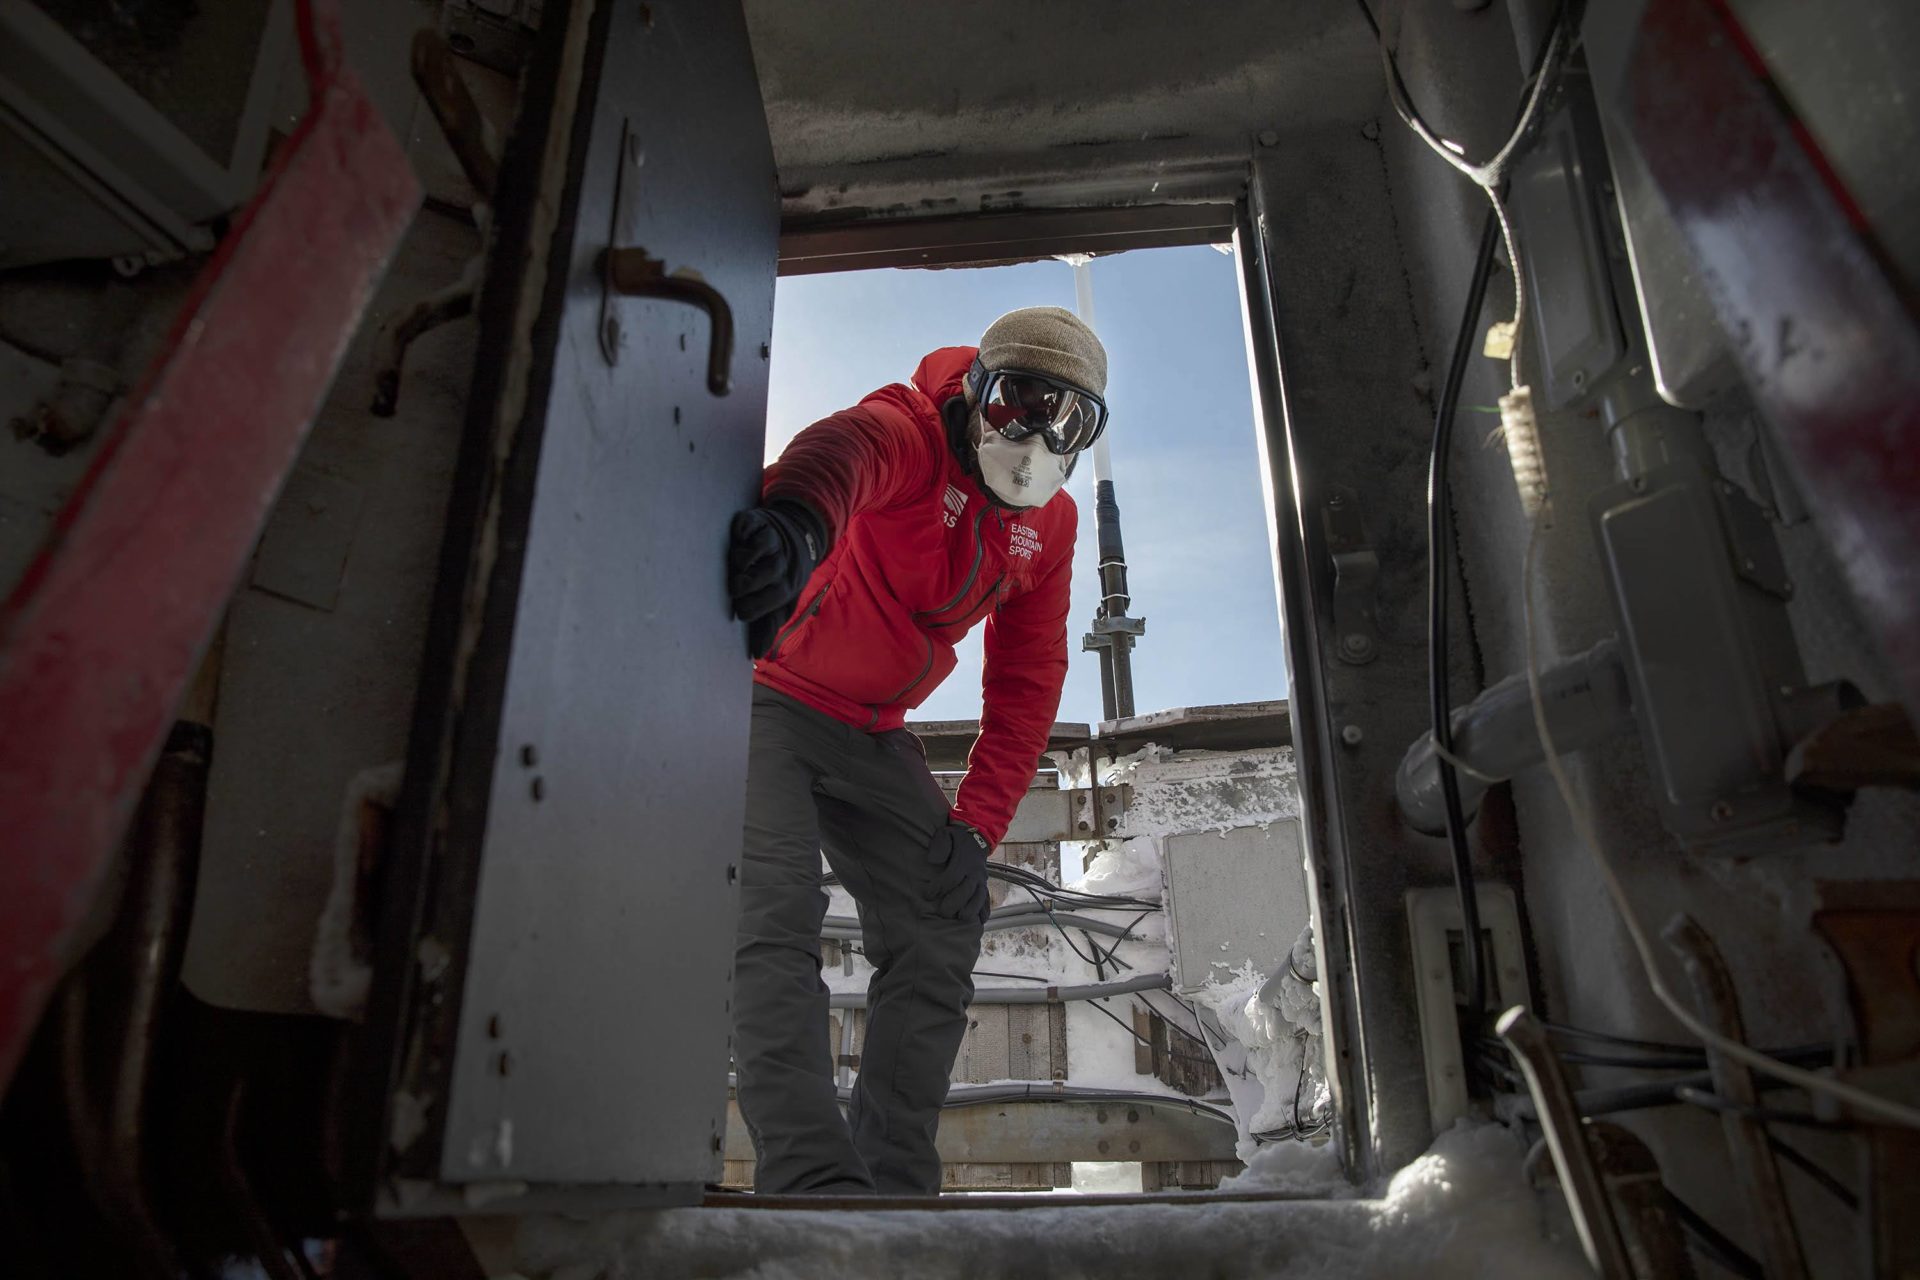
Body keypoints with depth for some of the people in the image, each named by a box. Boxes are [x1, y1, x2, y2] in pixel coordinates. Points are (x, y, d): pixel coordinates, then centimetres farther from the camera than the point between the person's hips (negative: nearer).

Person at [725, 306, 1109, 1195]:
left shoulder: (1050, 525, 1)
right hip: (767, 699, -6)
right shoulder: (912, 430, -19)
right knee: (776, 917, -22)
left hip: (871, 735, 7)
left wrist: (977, 824, -10)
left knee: (940, 927, -2)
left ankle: (894, 1179, 4)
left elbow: (1024, 684, 1)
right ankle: (812, 1175, -24)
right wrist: (795, 516, -73)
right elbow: (846, 449, -47)